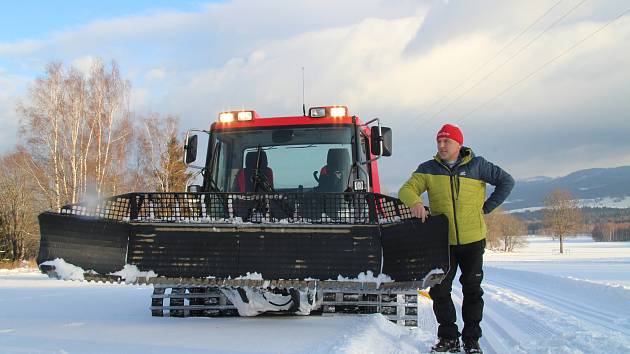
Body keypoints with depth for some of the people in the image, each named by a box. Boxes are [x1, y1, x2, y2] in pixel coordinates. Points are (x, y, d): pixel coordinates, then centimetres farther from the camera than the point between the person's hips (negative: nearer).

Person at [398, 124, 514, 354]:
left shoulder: (477, 165, 1)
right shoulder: (428, 169, 2)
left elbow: (506, 181, 8)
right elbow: (407, 189, -9)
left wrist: (487, 207, 1)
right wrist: (414, 202, -31)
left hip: (472, 240, -1)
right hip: (442, 241, 1)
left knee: (472, 291, 7)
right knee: (439, 290, 2)